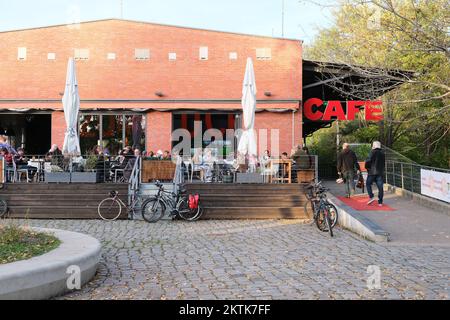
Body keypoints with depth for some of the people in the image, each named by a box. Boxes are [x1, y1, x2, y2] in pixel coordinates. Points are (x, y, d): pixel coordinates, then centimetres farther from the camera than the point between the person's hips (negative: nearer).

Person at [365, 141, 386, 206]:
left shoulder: (373, 152, -7)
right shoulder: (382, 153, 12)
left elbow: (368, 160, -14)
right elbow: (384, 164, 16)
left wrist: (367, 167, 3)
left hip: (372, 172, -5)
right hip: (381, 172, 5)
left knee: (368, 184, 9)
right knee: (380, 187, 3)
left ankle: (371, 197, -7)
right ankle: (380, 202, 4)